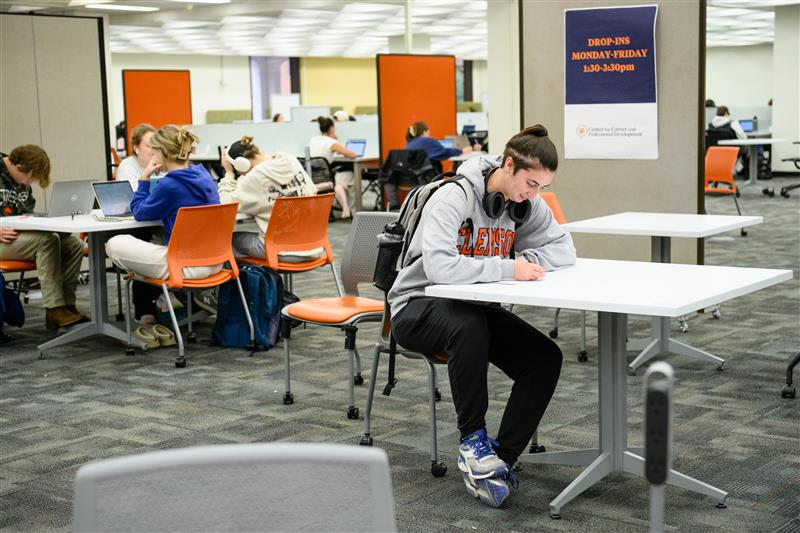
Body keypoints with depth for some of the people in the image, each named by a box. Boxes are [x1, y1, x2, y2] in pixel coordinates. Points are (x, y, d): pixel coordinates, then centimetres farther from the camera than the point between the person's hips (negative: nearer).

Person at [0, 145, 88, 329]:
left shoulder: (22, 182, 14)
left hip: (20, 236, 9)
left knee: (74, 244, -7)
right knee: (48, 240, -30)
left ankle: (66, 305, -13)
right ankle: (55, 310, -28)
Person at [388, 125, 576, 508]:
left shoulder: (525, 204, -2)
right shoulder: (454, 198, -23)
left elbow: (564, 249, 1)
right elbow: (439, 267, -36)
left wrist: (528, 259, -18)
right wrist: (508, 268, -32)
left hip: (475, 308, 6)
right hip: (418, 306, -6)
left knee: (546, 358, -16)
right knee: (469, 326, -40)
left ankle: (497, 460, -12)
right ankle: (473, 438, -20)